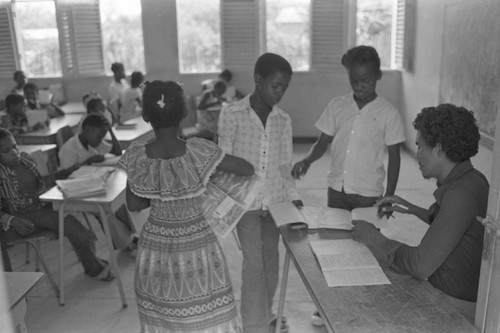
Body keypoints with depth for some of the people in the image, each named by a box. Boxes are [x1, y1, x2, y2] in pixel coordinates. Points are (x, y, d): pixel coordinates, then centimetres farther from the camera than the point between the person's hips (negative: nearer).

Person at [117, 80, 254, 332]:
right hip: (196, 245, -2)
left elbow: (133, 205, -1)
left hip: (155, 248, 3)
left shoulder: (135, 158, -14)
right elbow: (248, 170, -9)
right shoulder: (199, 153, -21)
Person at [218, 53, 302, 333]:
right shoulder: (232, 114, -7)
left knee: (271, 257, 13)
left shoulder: (283, 120, 3)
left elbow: (285, 164, 7)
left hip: (276, 199, 4)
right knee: (254, 262, -3)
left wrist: (294, 196, -3)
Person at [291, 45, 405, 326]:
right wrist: (308, 160, -15)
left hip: (368, 193, -3)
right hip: (337, 188, 3)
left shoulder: (388, 112, -7)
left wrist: (389, 196, -8)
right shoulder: (337, 106, 0)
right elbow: (324, 142, 5)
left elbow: (394, 157, -4)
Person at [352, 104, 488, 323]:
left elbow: (420, 266, -27)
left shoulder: (462, 195, -26)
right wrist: (413, 210, 13)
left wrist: (372, 237, -15)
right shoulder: (469, 180, 2)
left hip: (458, 308, -8)